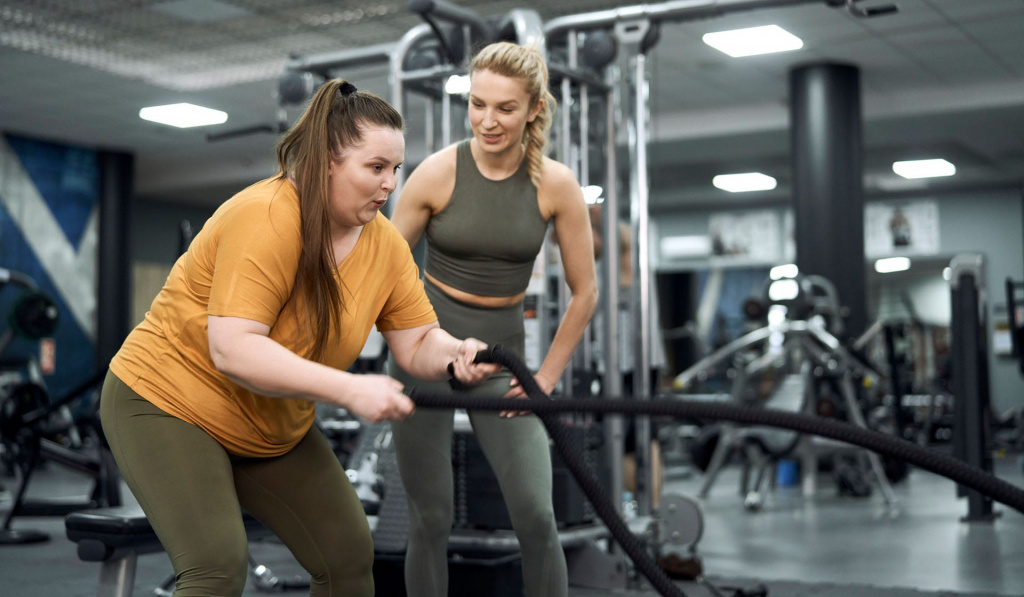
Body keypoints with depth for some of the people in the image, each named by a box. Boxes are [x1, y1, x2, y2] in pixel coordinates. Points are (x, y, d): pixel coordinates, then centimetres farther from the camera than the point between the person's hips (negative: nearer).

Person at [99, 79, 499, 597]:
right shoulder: (266, 218, -27)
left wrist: (455, 354, -25)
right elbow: (231, 349, -34)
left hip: (273, 430, 8)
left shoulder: (385, 243, -5)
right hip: (167, 402, -7)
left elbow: (418, 342, -2)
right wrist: (349, 389, -38)